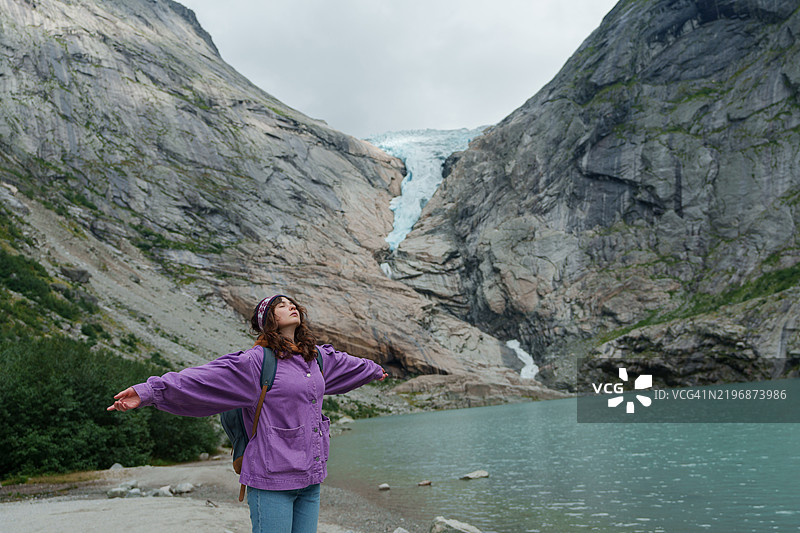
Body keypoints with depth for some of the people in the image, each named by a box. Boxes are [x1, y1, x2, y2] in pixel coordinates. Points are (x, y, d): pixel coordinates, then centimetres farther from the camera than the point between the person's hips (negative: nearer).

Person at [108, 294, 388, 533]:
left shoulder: (317, 357, 11)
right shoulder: (256, 361, -10)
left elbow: (345, 364, 33)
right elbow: (201, 378, -20)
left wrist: (373, 369, 52)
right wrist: (148, 392, -31)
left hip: (310, 479, 6)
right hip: (272, 480, -6)